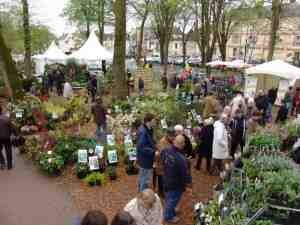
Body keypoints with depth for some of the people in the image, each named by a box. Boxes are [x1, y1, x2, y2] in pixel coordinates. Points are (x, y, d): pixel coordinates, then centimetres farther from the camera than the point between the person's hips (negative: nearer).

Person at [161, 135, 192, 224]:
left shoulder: (166, 151, -16)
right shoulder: (181, 158, -38)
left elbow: (161, 158, 7)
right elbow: (185, 173, -27)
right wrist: (188, 182, -9)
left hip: (166, 180, 7)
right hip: (176, 184, -7)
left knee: (168, 198, 28)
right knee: (172, 199, 16)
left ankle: (170, 211, 53)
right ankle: (169, 217, 38)